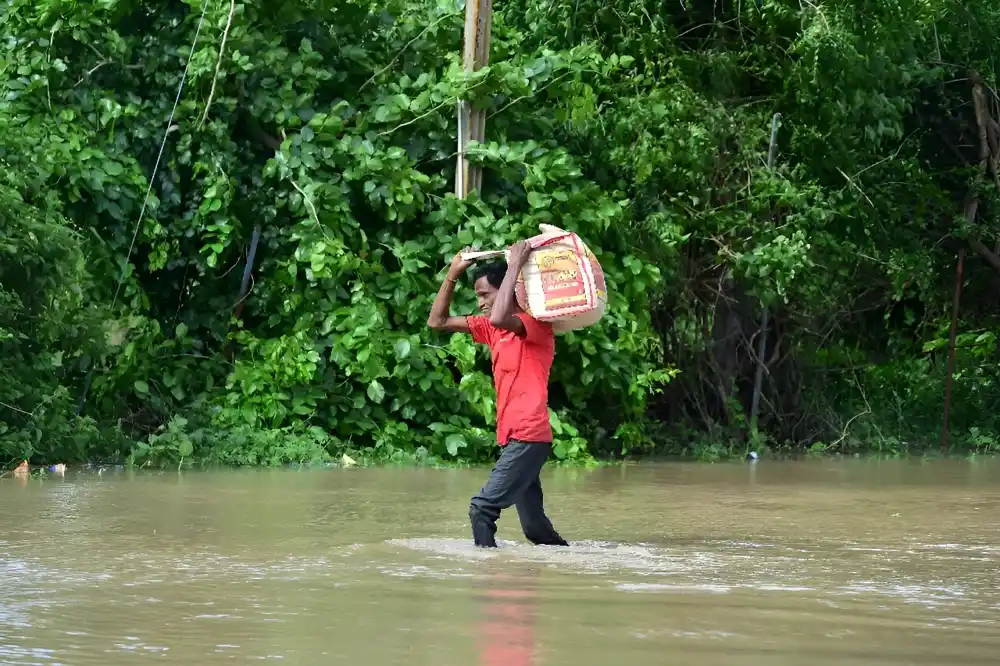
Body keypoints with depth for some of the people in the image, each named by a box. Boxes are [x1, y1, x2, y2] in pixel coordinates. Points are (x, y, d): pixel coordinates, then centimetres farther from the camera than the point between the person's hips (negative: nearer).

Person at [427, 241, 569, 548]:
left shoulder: (536, 324, -9)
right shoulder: (491, 329, 15)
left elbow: (499, 318, -31)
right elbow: (438, 321, 18)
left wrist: (515, 266, -23)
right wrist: (453, 274, 9)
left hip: (528, 438, -9)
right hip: (512, 438, 9)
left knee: (483, 508, -18)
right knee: (534, 527, 11)